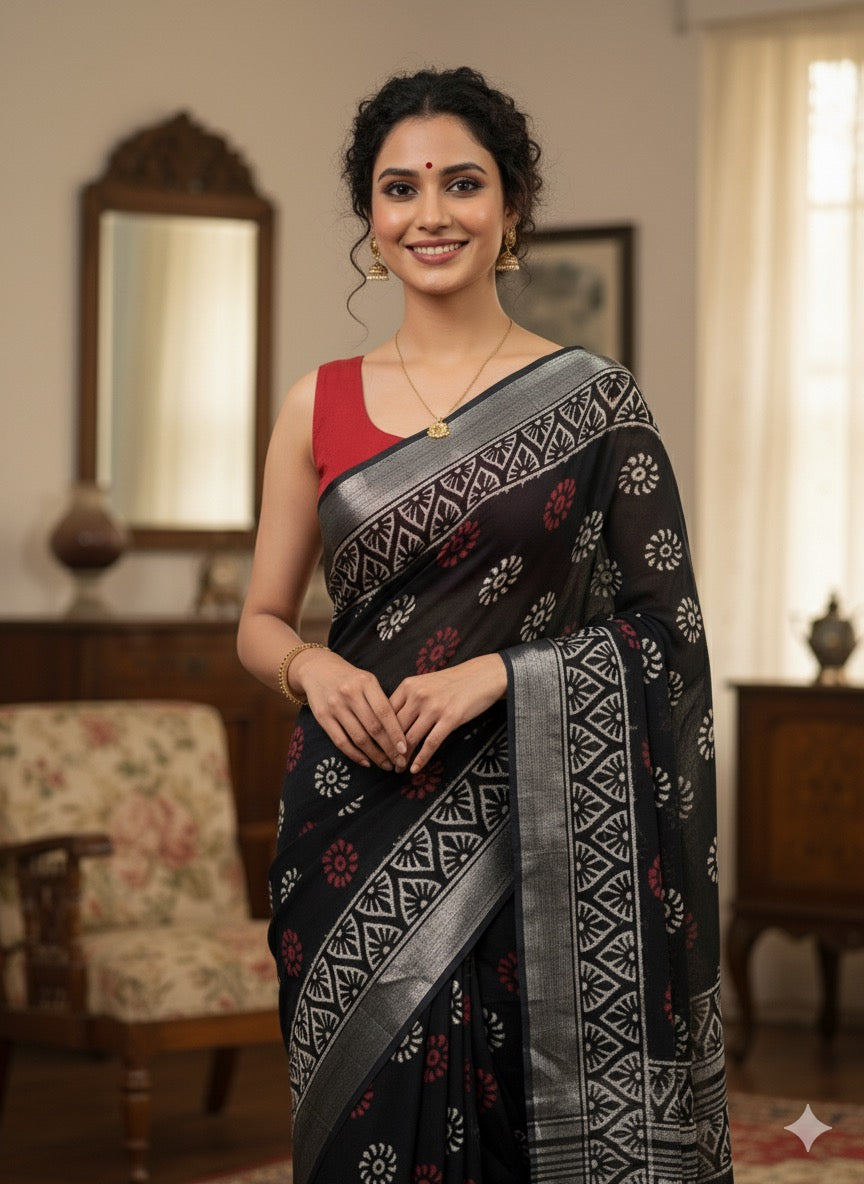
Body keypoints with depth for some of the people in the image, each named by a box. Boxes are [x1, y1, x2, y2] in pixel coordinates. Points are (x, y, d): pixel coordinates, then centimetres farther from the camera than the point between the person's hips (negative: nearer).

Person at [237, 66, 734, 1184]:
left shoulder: (592, 400, 1)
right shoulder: (321, 403, 7)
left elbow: (664, 630, -1)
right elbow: (260, 622, 13)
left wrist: (499, 671, -14)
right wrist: (314, 667, -9)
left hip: (529, 830, -2)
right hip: (359, 836, 2)